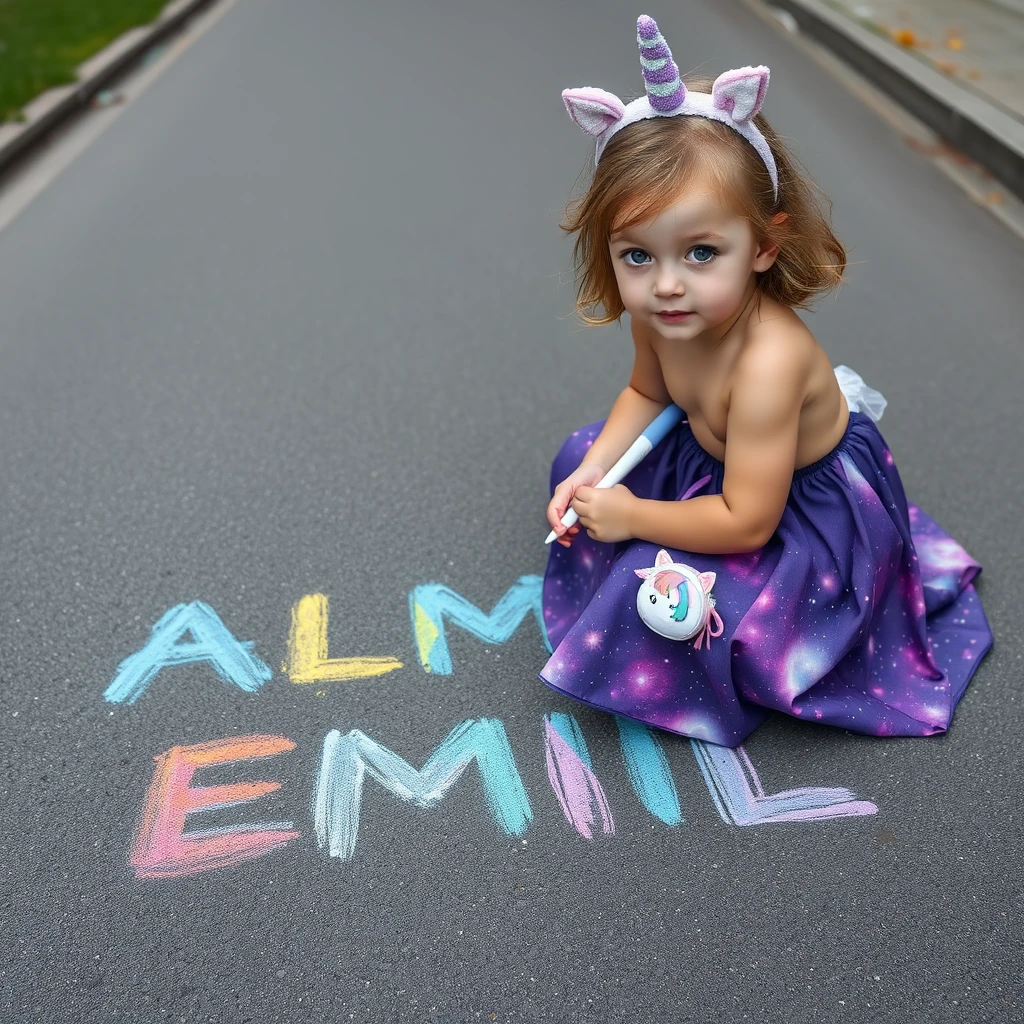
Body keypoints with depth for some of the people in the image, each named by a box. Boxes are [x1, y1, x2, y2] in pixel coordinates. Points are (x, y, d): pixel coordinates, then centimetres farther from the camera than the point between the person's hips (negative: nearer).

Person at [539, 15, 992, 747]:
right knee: (581, 454, 8)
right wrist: (592, 474, -11)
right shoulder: (662, 314, -19)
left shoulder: (766, 362, -41)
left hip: (808, 508, -8)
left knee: (662, 587, -22)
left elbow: (747, 523, -34)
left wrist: (632, 516, -24)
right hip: (715, 457, 8)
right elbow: (647, 392, 4)